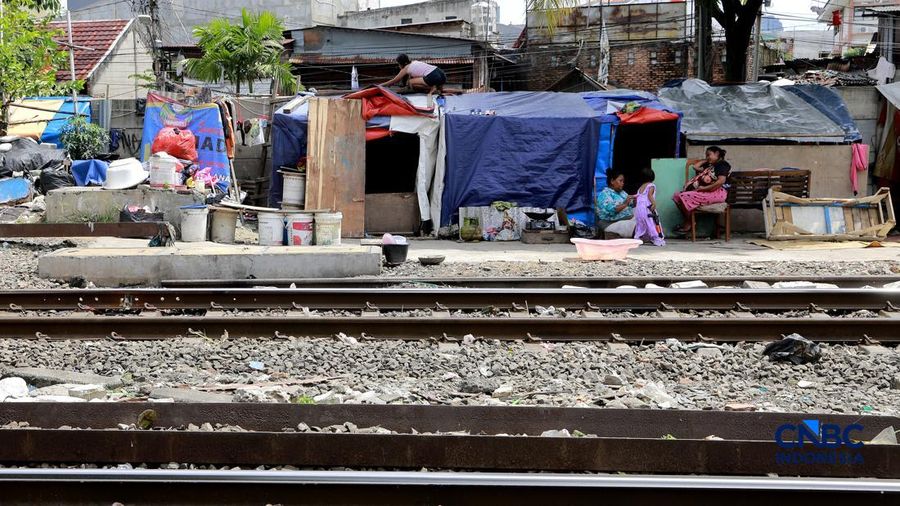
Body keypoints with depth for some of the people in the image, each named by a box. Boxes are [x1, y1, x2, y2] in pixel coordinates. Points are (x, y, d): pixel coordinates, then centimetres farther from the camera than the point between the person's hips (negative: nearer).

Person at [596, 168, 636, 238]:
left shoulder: (622, 192, 18)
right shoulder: (605, 194, -6)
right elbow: (610, 210, -21)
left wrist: (635, 201, -3)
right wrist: (625, 204, -23)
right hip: (612, 223, -8)